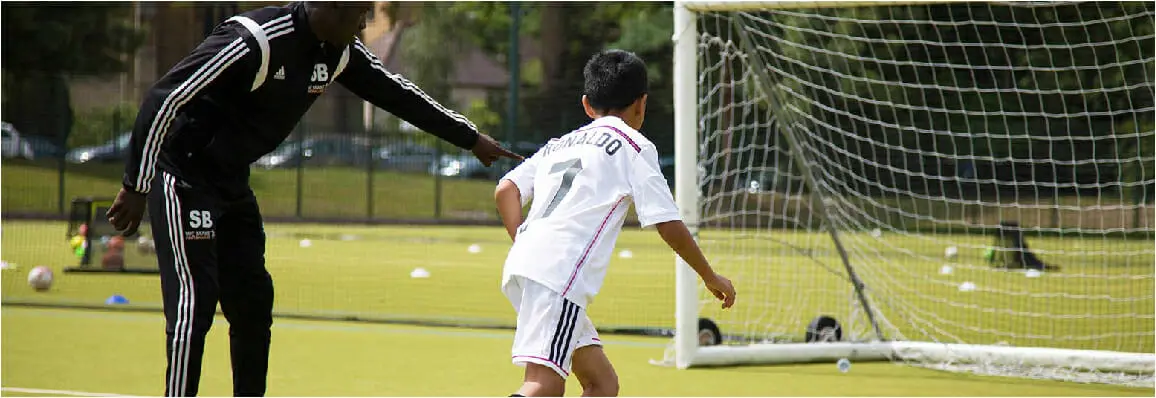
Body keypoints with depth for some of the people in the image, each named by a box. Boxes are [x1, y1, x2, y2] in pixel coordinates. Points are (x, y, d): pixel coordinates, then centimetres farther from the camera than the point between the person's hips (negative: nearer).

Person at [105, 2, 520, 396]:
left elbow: (398, 95, 15)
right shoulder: (256, 40, -26)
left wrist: (472, 139, 21)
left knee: (253, 303, 8)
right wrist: (135, 188, -25)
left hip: (232, 182, 9)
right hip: (182, 177, -9)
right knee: (194, 302, -15)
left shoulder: (338, 53, 0)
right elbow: (163, 100, -26)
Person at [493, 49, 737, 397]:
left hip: (521, 266, 8)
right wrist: (710, 277, 14)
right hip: (560, 274, -8)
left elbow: (505, 191, 16)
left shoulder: (561, 144, 27)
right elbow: (668, 225, 3)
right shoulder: (634, 146, 7)